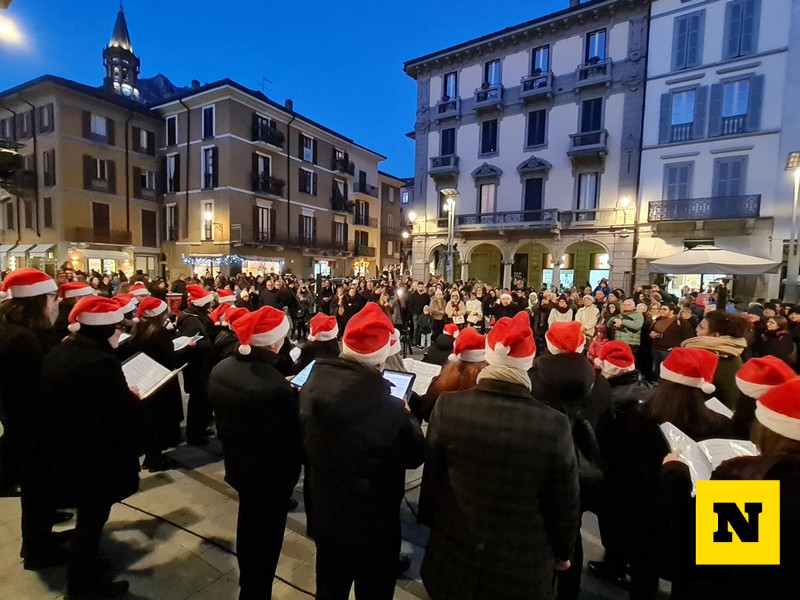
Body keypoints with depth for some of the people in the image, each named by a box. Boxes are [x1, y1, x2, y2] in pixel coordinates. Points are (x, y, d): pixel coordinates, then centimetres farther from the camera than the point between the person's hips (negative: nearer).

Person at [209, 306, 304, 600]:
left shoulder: (221, 369, -9)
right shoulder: (275, 386, -35)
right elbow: (291, 438, -26)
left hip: (238, 463, 9)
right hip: (270, 473, -8)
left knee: (248, 525, 31)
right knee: (265, 536, 16)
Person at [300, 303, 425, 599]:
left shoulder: (313, 386, -16)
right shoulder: (387, 409, -36)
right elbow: (414, 456, -17)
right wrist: (406, 415, -1)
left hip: (325, 514, 5)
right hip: (373, 522, -5)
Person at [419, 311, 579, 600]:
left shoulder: (448, 406, -20)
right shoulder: (554, 425, -24)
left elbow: (431, 477, -6)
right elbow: (564, 504, -9)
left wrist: (430, 521, 13)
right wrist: (563, 552, 10)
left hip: (452, 557, 1)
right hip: (523, 568, 0)